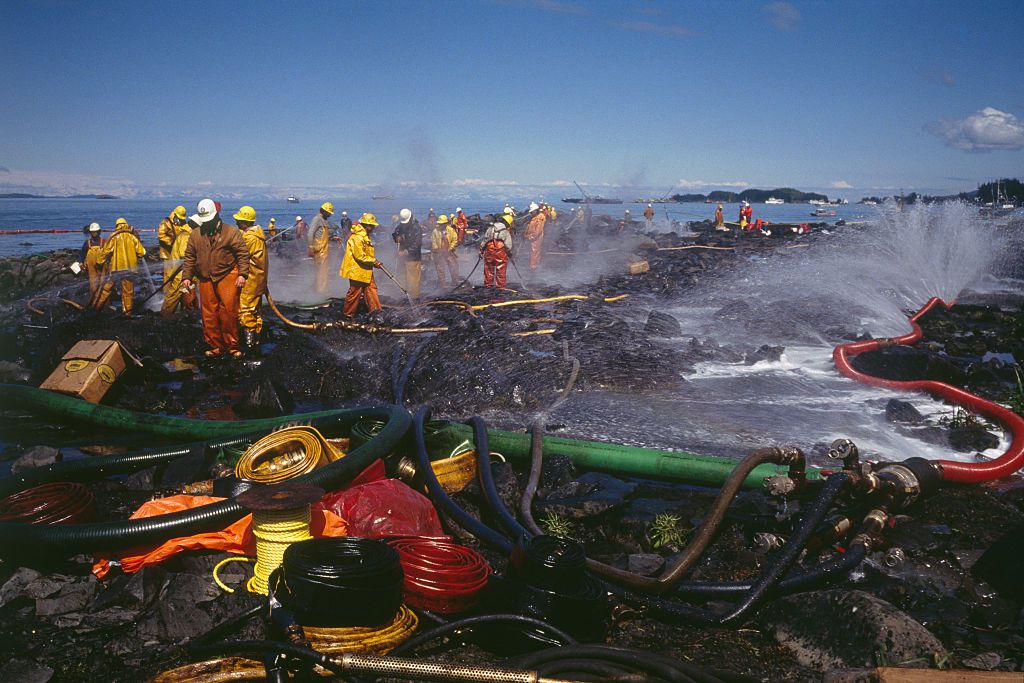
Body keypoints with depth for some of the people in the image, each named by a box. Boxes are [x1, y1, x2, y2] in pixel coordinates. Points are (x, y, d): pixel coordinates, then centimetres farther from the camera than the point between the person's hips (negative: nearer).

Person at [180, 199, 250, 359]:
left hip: (227, 276, -4)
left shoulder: (231, 232, 0)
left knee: (229, 311, -10)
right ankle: (215, 347, 14)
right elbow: (189, 257, 14)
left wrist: (242, 274, -10)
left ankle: (232, 346, 1)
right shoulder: (195, 234, 10)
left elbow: (243, 253, -3)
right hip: (205, 279, 4)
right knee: (209, 315, 4)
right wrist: (186, 276, 7)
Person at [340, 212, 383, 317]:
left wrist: (374, 261, 7)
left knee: (371, 288, 8)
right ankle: (347, 313, 12)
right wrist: (374, 261, -15)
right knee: (354, 293, 0)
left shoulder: (365, 236, 11)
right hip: (357, 270, -10)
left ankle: (374, 309, 11)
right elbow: (360, 256, -24)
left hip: (366, 270, 10)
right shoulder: (357, 238, -23)